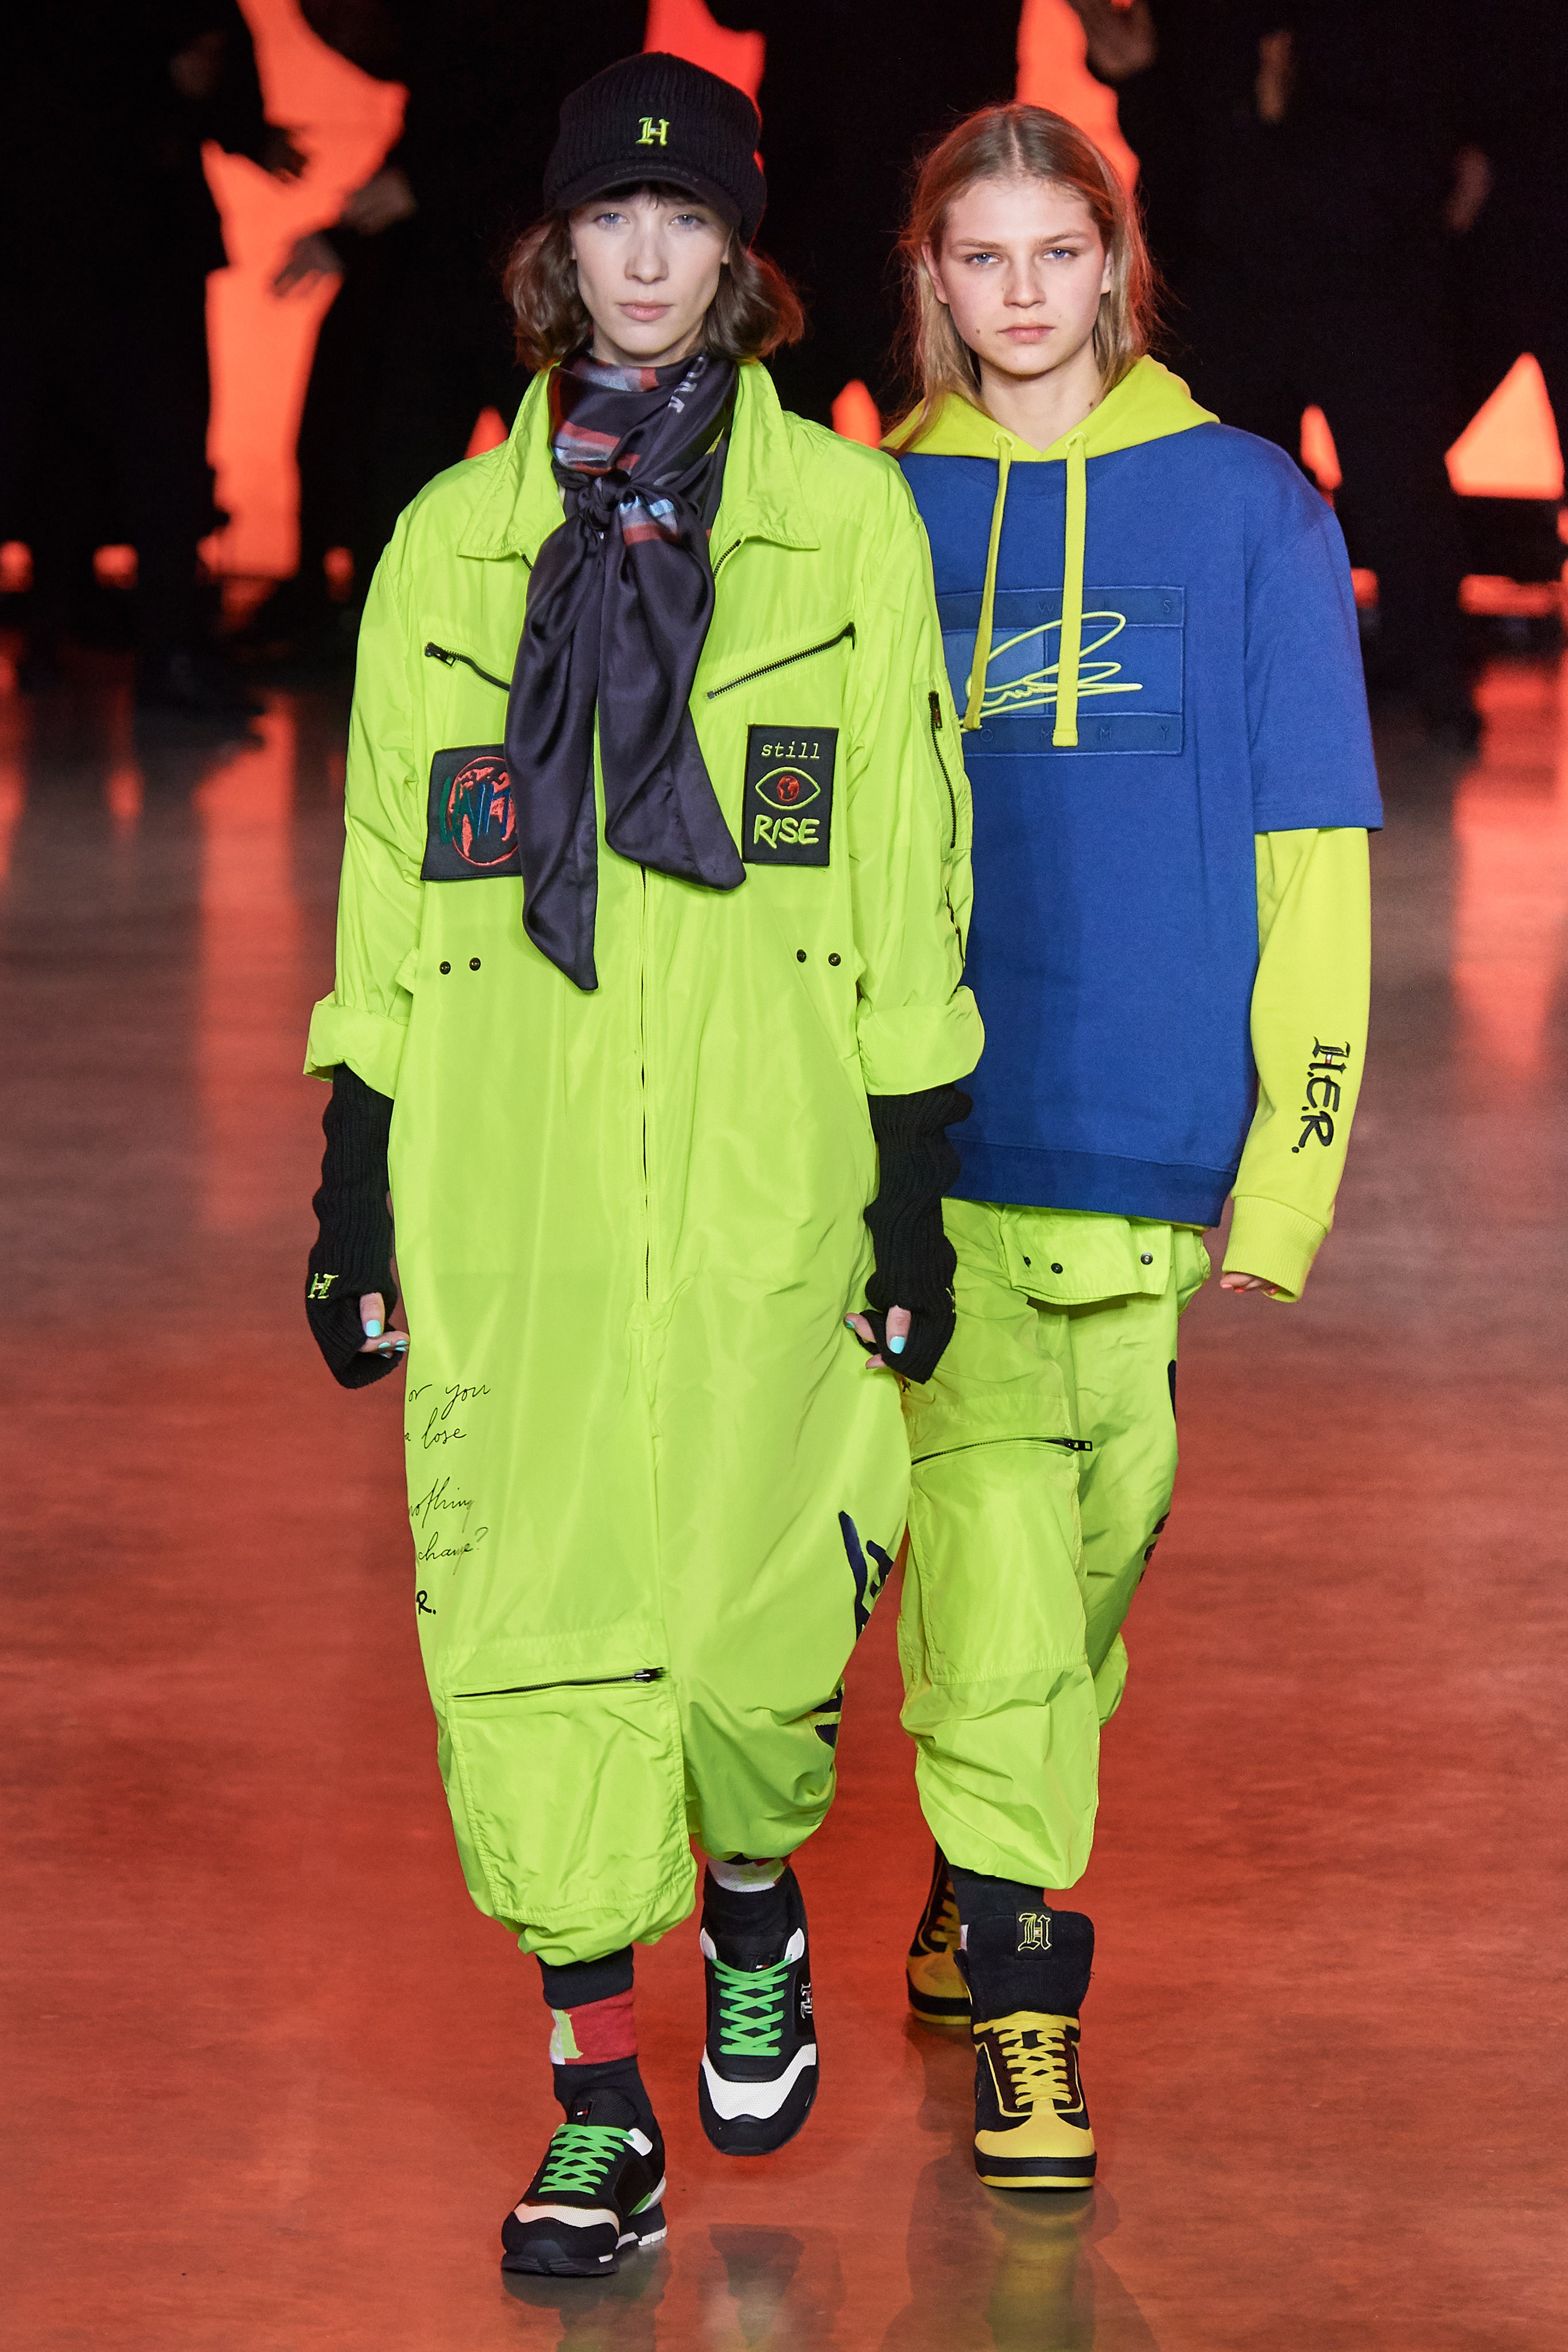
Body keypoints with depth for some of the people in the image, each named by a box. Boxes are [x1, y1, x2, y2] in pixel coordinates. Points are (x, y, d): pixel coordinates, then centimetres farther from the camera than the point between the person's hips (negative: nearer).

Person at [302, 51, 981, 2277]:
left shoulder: (845, 517, 5)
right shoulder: (456, 538, 12)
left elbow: (909, 869, 5)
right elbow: (384, 887, 14)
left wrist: (916, 1185, 0)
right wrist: (353, 1188, 9)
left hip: (758, 1163, -2)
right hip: (509, 1159, 2)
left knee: (755, 1601, -5)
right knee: (528, 1608, -4)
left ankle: (754, 1902, 28)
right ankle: (601, 2098, 4)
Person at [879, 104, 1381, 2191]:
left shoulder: (1248, 510, 2)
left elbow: (1312, 866, 1)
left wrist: (1291, 1163, -5)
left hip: (1153, 1135, 0)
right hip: (936, 1137, 0)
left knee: (1088, 1555, 6)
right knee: (992, 1550, -8)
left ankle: (974, 1915, 25)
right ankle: (1022, 2008, -1)